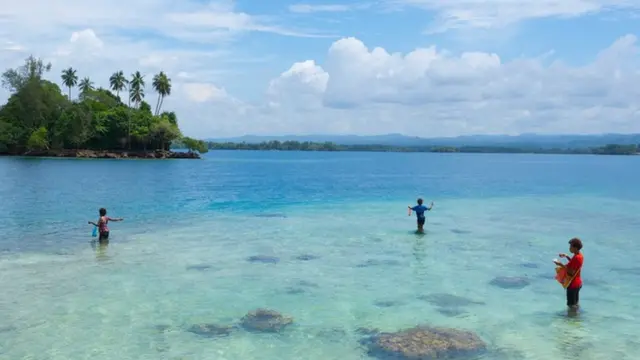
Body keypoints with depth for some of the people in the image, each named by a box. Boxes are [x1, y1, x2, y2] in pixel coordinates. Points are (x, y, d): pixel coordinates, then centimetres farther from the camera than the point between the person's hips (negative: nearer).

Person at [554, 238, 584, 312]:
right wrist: (567, 256, 11)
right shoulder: (580, 255, 4)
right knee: (576, 303, 21)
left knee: (572, 305, 1)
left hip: (573, 284, -10)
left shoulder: (576, 258, -25)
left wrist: (561, 264, -22)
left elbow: (571, 272, -26)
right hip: (577, 283, 10)